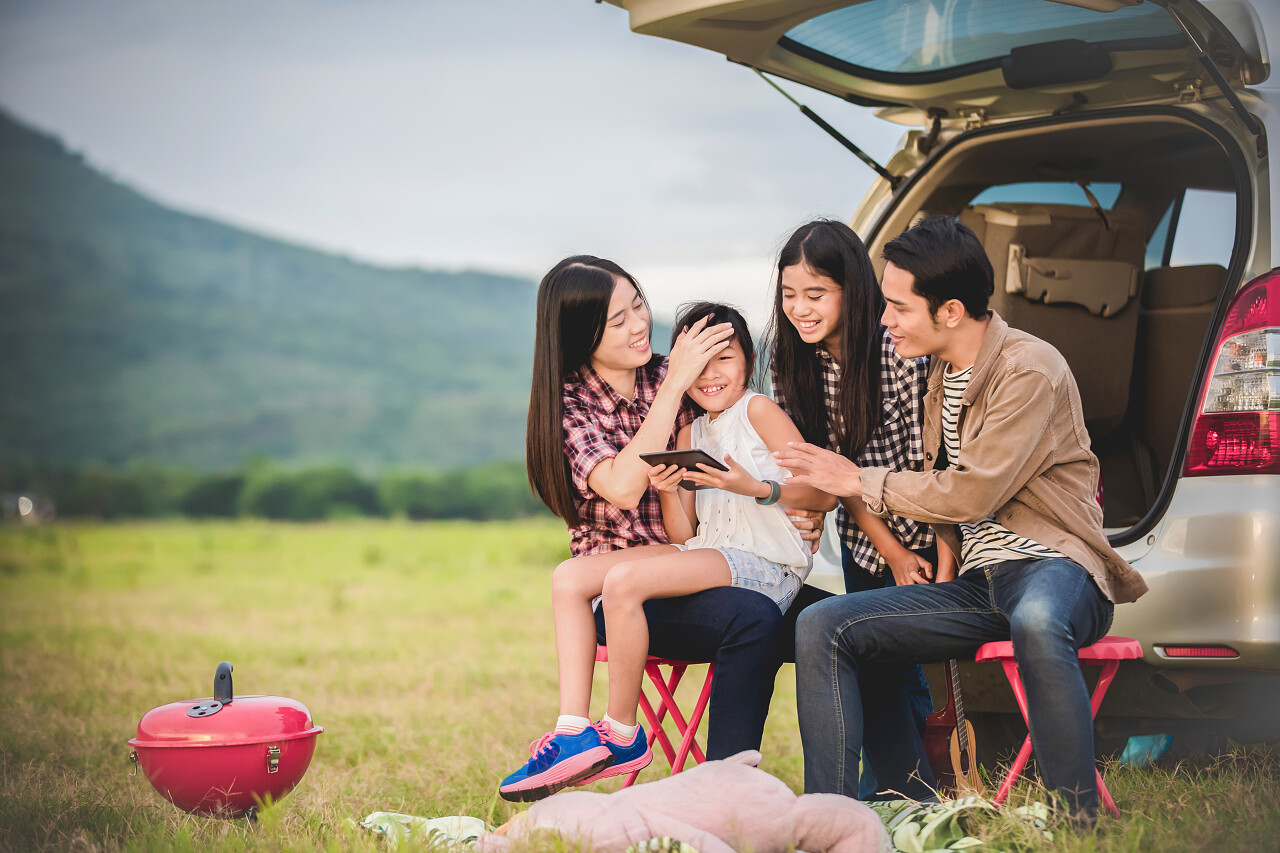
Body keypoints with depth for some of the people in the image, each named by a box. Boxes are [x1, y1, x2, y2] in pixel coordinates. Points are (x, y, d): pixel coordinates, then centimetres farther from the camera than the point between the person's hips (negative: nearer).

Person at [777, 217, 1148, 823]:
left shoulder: (1030, 370, -11)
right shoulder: (939, 373, 15)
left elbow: (972, 493, -15)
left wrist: (861, 482, -5)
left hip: (1051, 566, -8)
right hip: (974, 579, 8)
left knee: (1034, 621, -44)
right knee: (822, 628, -9)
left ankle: (1080, 824, -35)